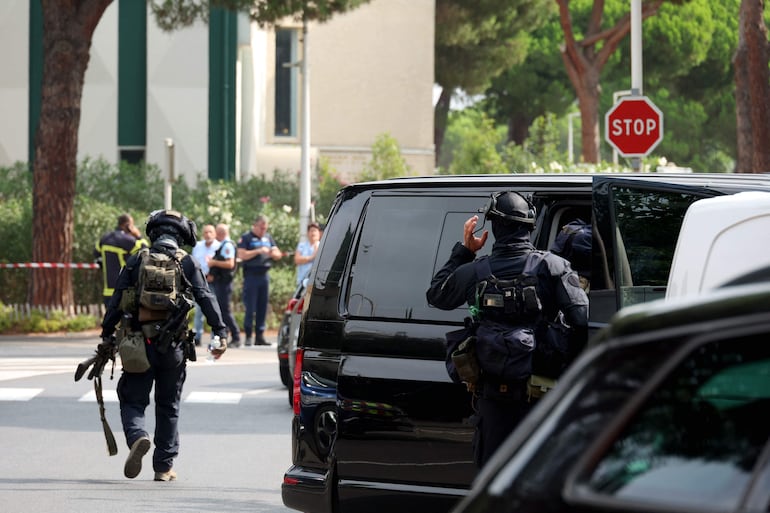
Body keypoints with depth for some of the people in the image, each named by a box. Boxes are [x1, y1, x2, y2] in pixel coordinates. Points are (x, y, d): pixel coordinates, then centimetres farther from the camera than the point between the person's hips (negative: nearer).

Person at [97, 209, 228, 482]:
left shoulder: (136, 261, 4)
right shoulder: (187, 263, 3)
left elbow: (116, 301, 2)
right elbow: (206, 299, -5)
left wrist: (106, 336, 6)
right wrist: (221, 332, -5)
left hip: (138, 345, -1)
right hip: (172, 347, 1)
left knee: (132, 400, 7)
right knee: (168, 406, 12)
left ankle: (137, 437, -23)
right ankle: (164, 467, 13)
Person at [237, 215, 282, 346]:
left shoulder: (268, 238, 17)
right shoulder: (246, 238, 0)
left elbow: (278, 254, 17)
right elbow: (242, 255, -11)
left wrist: (273, 253, -6)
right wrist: (258, 251, -17)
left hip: (264, 275, 6)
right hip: (251, 275, -6)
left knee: (262, 307, 6)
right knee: (250, 308, -6)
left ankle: (259, 336, 10)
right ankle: (248, 336, -3)